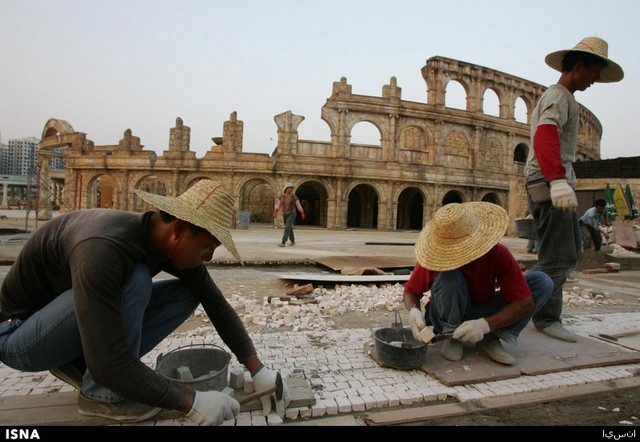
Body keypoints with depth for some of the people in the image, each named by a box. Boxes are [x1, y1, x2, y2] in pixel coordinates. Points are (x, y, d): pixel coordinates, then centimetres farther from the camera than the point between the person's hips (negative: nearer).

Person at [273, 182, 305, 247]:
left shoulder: (294, 196, -7)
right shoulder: (281, 196, 2)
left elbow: (298, 205, -5)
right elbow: (278, 205, -3)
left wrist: (302, 214, -4)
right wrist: (275, 213, -16)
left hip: (292, 214, -5)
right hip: (285, 214, 5)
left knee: (287, 228, -17)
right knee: (289, 228, 14)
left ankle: (283, 243, -20)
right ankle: (293, 241, 32)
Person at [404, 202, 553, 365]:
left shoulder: (498, 254, -23)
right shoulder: (435, 255, -24)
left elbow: (525, 303, -22)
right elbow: (410, 291, -12)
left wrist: (485, 324, -35)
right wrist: (414, 310, -36)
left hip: (483, 317, 2)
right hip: (449, 319, -2)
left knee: (542, 282, -16)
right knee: (448, 276, -36)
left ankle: (490, 339, -12)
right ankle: (451, 336, -12)